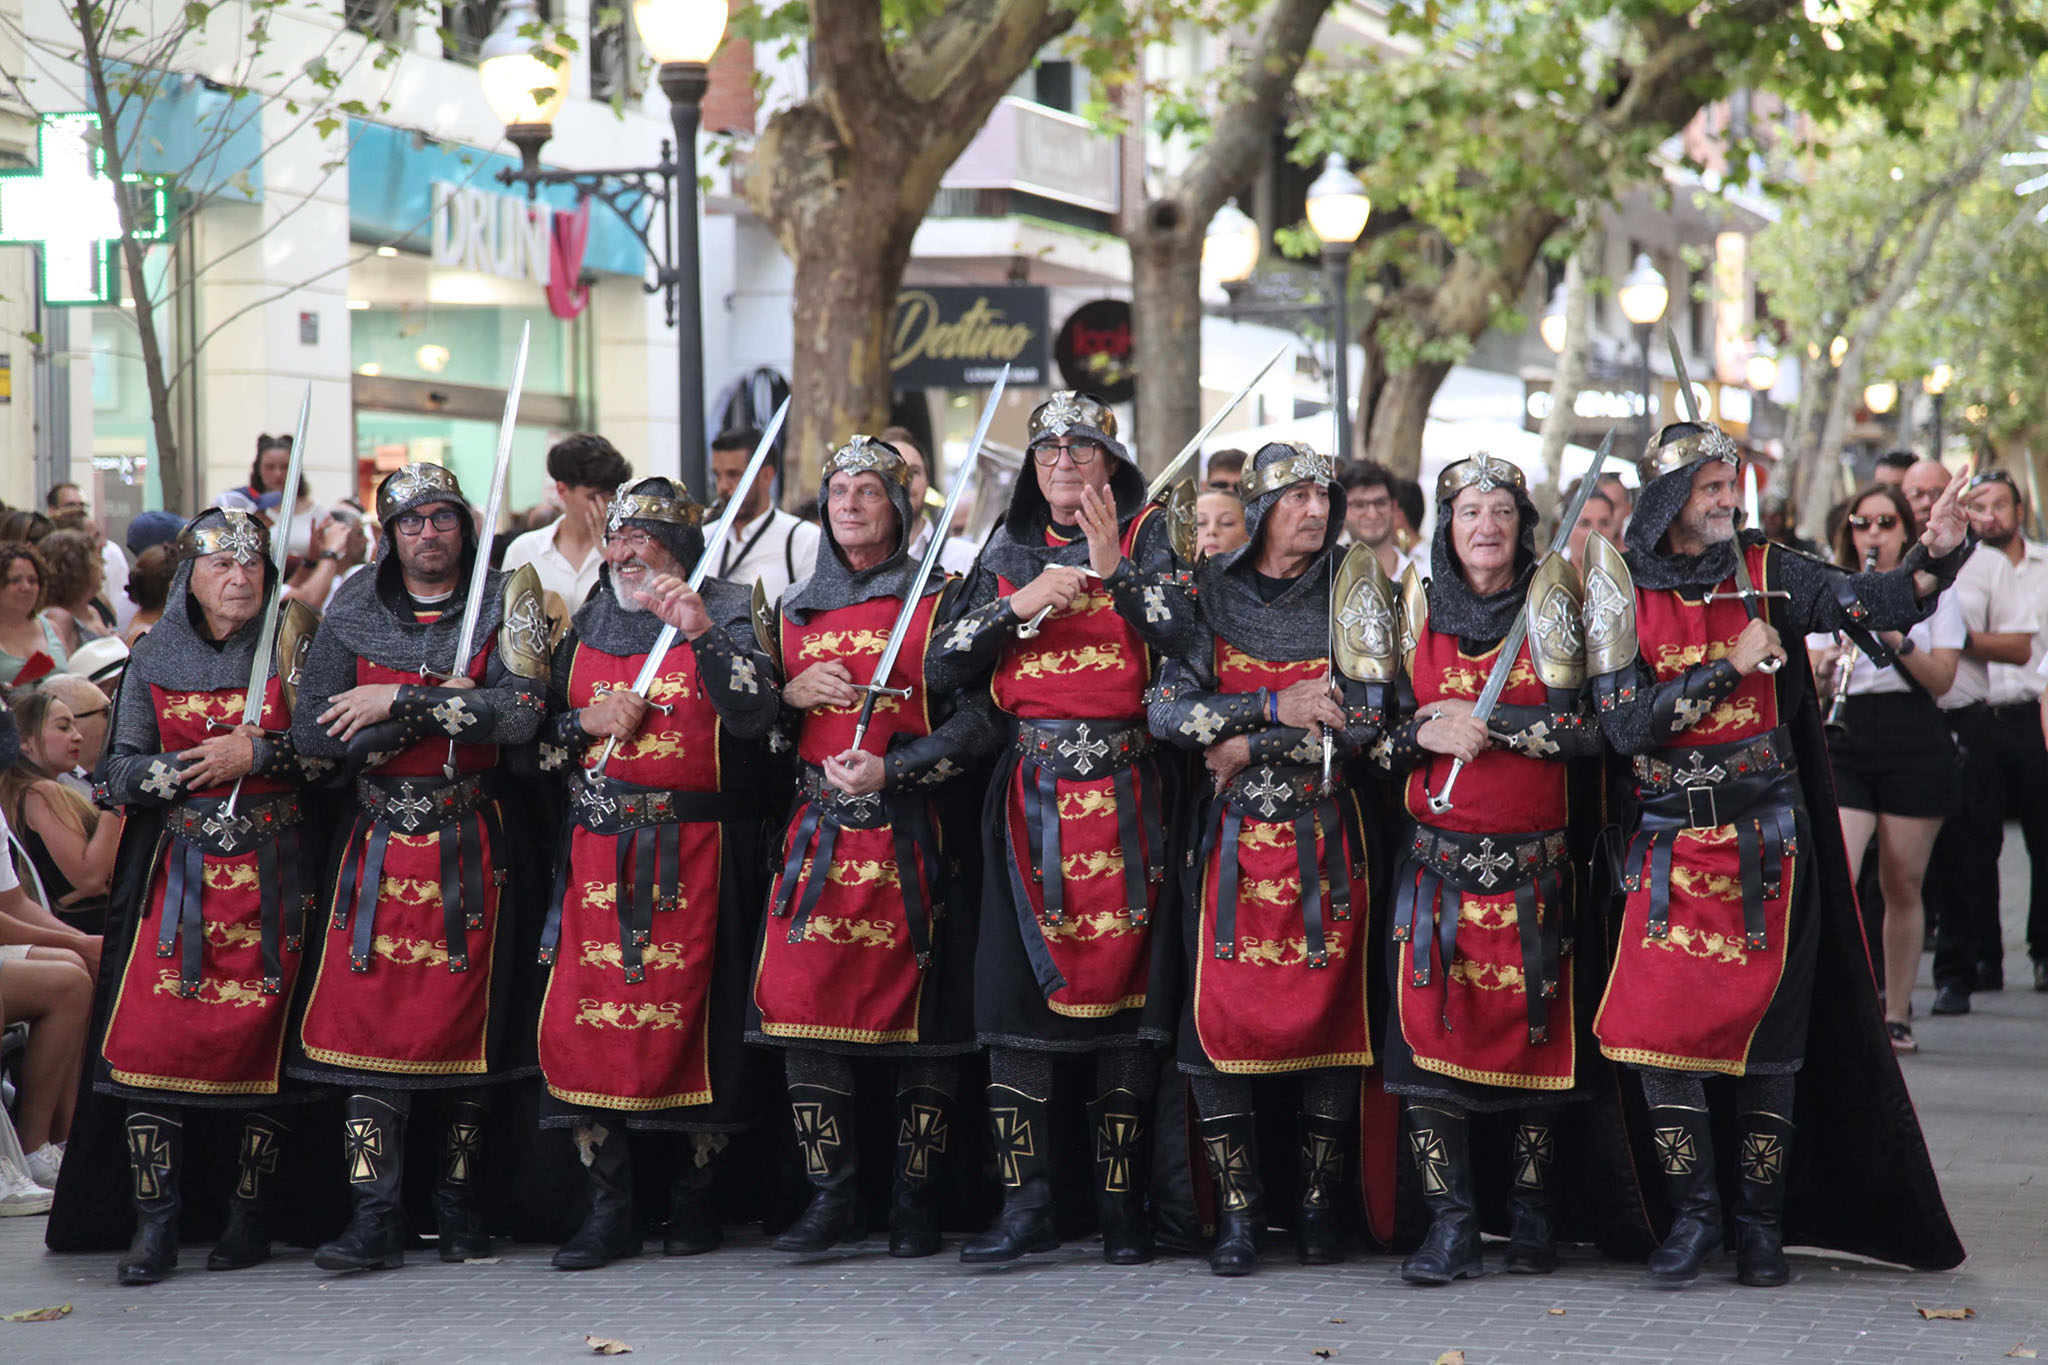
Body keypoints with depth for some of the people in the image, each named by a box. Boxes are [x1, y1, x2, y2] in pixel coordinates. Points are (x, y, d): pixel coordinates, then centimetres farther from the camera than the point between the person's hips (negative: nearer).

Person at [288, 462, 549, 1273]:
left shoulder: (503, 607, 1)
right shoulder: (354, 615, 6)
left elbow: (520, 714, -14)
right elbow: (311, 730, -4)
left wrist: (399, 701, -15)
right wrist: (441, 710, -11)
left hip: (470, 847, -1)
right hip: (380, 841, 1)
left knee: (467, 1017, 2)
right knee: (368, 1016, -7)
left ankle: (459, 1206, 15)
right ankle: (374, 1221, -7)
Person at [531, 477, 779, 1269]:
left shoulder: (724, 617, 3)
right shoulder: (587, 628, 16)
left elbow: (754, 714, -14)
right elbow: (538, 740, 18)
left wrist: (703, 635, -23)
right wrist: (589, 722, -2)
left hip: (692, 850, -4)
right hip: (597, 847, 4)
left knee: (688, 1015, -5)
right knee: (584, 1017, -6)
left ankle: (696, 1198, 8)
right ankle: (608, 1209, -1)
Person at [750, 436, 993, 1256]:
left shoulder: (936, 605, 3)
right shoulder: (794, 611, 16)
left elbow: (977, 722, -3)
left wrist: (891, 769, -15)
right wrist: (791, 690, 1)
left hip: (909, 835, -3)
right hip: (818, 831, 3)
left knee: (919, 1013, -3)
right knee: (804, 1004, -7)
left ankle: (914, 1203, 5)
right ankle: (830, 1198, -1)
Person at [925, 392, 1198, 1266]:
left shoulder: (1144, 535, 6)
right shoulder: (1009, 553, 14)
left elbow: (1181, 632, -10)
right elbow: (943, 666, 6)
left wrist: (1111, 570, -20)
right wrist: (1022, 604, -6)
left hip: (1124, 792, -2)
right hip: (1032, 793, 2)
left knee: (1124, 977, -3)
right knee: (1017, 987, -5)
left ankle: (1120, 1202, 4)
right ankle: (1026, 1205, -3)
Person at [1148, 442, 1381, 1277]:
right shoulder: (1212, 597, 4)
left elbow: (1368, 722, -6)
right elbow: (1166, 710, -7)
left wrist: (1249, 748, -12)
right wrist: (1278, 708, -16)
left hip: (1326, 838, 0)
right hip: (1234, 837, 0)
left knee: (1329, 1011, -1)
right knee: (1219, 1018, -7)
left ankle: (1319, 1206, 9)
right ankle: (1238, 1213, 1)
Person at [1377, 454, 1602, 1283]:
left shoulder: (1549, 604, 3)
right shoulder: (1418, 609, 8)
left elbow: (1587, 727, -6)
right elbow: (1378, 730, 8)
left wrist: (1484, 720, -12)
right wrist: (1428, 733, -12)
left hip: (1532, 862, -1)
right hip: (1438, 856, 1)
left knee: (1533, 1025, 1)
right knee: (1429, 1024, -10)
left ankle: (1532, 1214, 14)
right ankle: (1449, 1224, -8)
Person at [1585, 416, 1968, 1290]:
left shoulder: (1766, 574, 2)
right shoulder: (1623, 587, -1)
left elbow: (1875, 603, -11)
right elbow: (1624, 725, -9)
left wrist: (1936, 555, -29)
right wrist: (1729, 668, -14)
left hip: (1766, 840, 0)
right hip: (1668, 843, 0)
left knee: (1767, 1028, 2)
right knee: (1657, 1022, -7)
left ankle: (1760, 1220, 12)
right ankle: (1693, 1213, 4)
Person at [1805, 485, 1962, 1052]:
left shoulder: (1935, 590, 8)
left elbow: (1941, 680, -2)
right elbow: (1808, 678, 4)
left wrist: (1898, 640, -18)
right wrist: (1826, 663, -18)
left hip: (1915, 744, 0)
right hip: (1845, 740, 0)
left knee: (1902, 886, 4)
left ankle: (1896, 1015, 15)